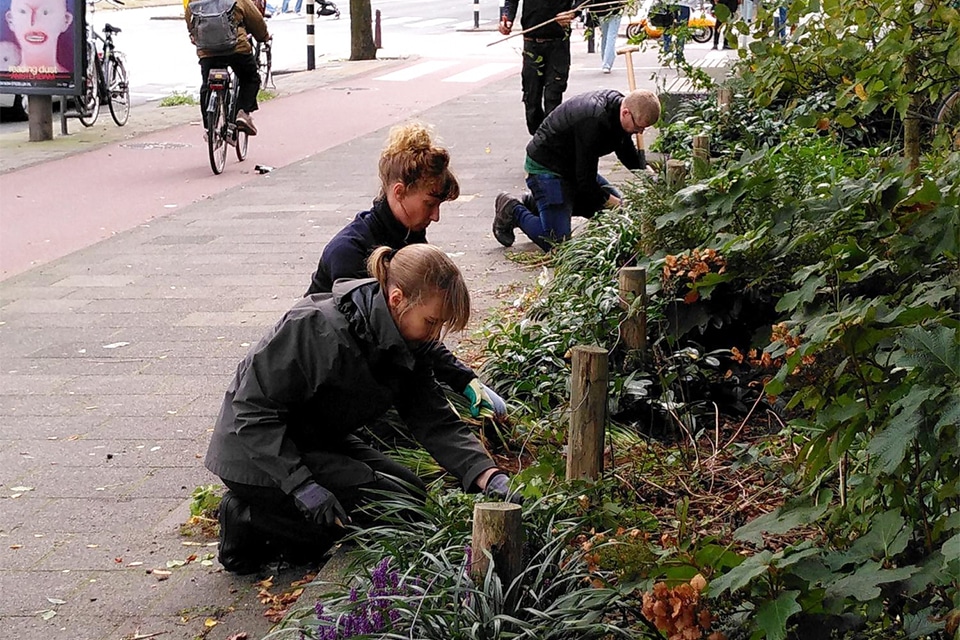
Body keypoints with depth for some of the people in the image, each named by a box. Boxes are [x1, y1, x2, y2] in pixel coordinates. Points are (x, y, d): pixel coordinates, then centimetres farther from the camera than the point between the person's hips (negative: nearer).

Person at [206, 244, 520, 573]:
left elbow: (436, 422, -7)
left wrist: (489, 477, -22)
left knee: (412, 493, 7)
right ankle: (250, 523, -7)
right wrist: (302, 485, -32)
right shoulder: (318, 329, -30)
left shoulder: (403, 348, -4)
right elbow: (254, 409, -27)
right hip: (255, 457, -9)